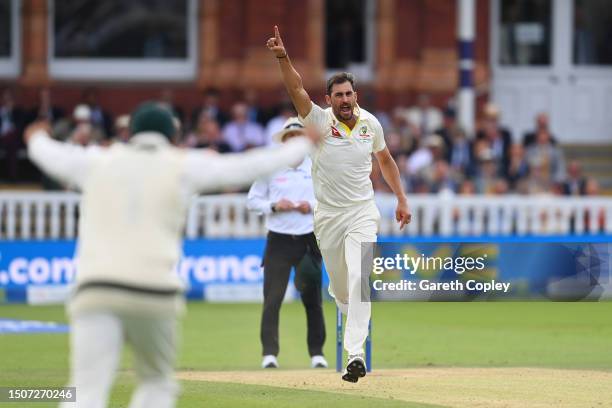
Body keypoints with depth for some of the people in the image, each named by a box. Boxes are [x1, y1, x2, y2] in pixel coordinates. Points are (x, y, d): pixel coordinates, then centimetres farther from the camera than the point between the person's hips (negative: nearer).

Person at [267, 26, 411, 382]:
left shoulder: (370, 123, -1)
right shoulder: (320, 122, -10)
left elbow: (385, 159, 16)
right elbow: (297, 90, -27)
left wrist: (402, 199, 15)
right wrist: (283, 57, -44)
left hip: (363, 213, 0)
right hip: (328, 216, 0)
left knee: (359, 279, -18)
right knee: (339, 286, 11)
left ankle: (356, 354, -26)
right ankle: (359, 324, 45)